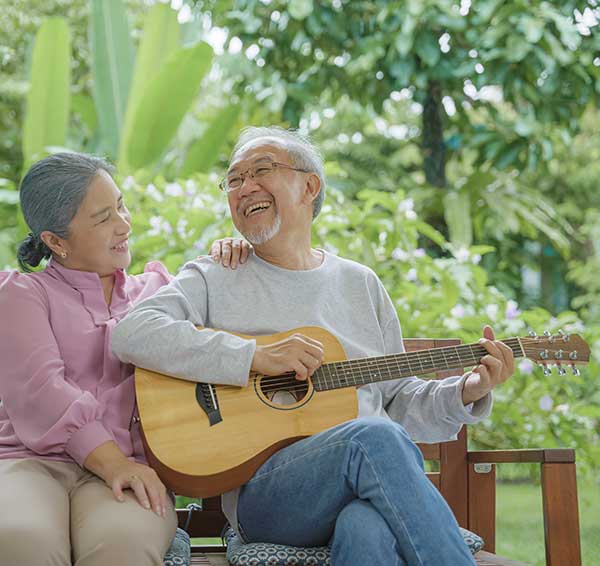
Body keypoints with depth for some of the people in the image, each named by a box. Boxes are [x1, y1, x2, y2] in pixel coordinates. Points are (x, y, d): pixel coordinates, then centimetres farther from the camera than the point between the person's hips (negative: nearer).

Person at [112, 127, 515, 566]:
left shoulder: (361, 283, 22)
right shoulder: (212, 280, 12)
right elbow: (131, 334, -8)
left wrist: (467, 393, 3)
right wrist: (257, 357, -14)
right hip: (262, 491, -1)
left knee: (369, 529, -38)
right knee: (374, 436, -33)